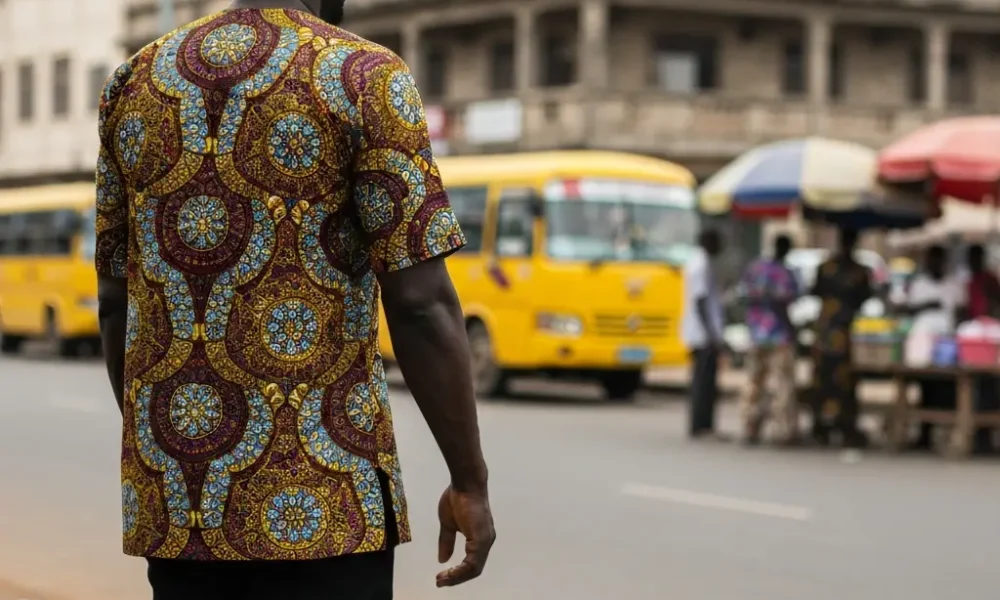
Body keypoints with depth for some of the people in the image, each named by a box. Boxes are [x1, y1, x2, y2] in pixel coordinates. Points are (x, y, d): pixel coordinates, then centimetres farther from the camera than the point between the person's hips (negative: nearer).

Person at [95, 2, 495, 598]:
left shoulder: (136, 81, 8)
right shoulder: (363, 77, -8)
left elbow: (117, 299, 13)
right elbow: (422, 303, -14)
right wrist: (471, 482, -6)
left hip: (170, 503, 5)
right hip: (312, 504, -5)